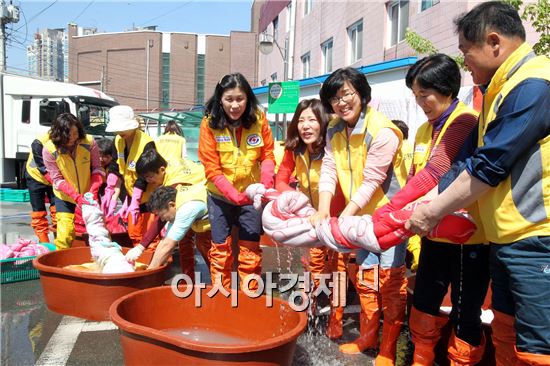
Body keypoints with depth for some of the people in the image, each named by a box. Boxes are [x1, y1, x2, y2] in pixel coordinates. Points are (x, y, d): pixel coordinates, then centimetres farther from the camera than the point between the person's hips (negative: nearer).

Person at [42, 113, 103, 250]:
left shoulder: (89, 142, -17)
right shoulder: (49, 149, -18)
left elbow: (97, 168, -9)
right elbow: (57, 179, -15)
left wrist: (94, 190, -24)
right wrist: (76, 197, -27)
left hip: (89, 194, 1)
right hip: (65, 197, -1)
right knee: (65, 234, -7)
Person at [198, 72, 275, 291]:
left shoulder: (259, 119, -10)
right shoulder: (210, 123, -13)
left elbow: (268, 154, -3)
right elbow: (211, 168, -15)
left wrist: (266, 181, -22)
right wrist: (233, 193, -25)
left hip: (251, 195, 1)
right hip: (220, 195, 0)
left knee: (250, 250, 8)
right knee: (220, 248, 11)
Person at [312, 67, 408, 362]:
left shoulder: (382, 131, -22)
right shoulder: (335, 130, 0)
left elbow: (371, 182, -25)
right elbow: (328, 169, -8)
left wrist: (343, 218, -29)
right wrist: (323, 210, -22)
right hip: (362, 213, 7)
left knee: (390, 281, -1)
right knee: (365, 277, 15)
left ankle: (388, 348, 16)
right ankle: (368, 336, 32)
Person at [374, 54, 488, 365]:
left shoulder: (466, 122, -15)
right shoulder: (424, 131, 11)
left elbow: (435, 172, -28)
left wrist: (384, 214, -33)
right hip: (434, 234, 8)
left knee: (465, 317, 7)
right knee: (424, 306, 19)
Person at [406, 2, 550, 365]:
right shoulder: (504, 87, 14)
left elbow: (488, 168, -19)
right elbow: (486, 164, 16)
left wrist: (432, 212, -8)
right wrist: (436, 203, 9)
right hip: (505, 239, 9)